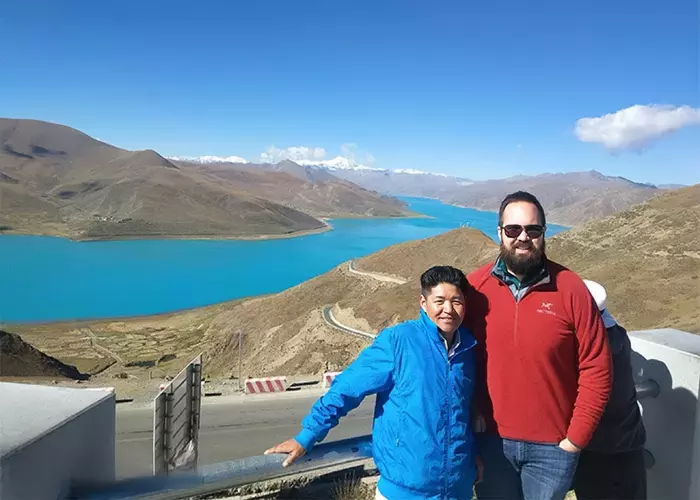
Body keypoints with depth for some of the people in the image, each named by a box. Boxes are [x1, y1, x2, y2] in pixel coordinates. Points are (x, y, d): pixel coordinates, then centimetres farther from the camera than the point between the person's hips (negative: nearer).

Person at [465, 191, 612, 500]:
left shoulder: (570, 288, -11)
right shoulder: (474, 287, -8)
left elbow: (596, 369, -7)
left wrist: (576, 438, -6)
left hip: (552, 445, -1)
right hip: (491, 440, 1)